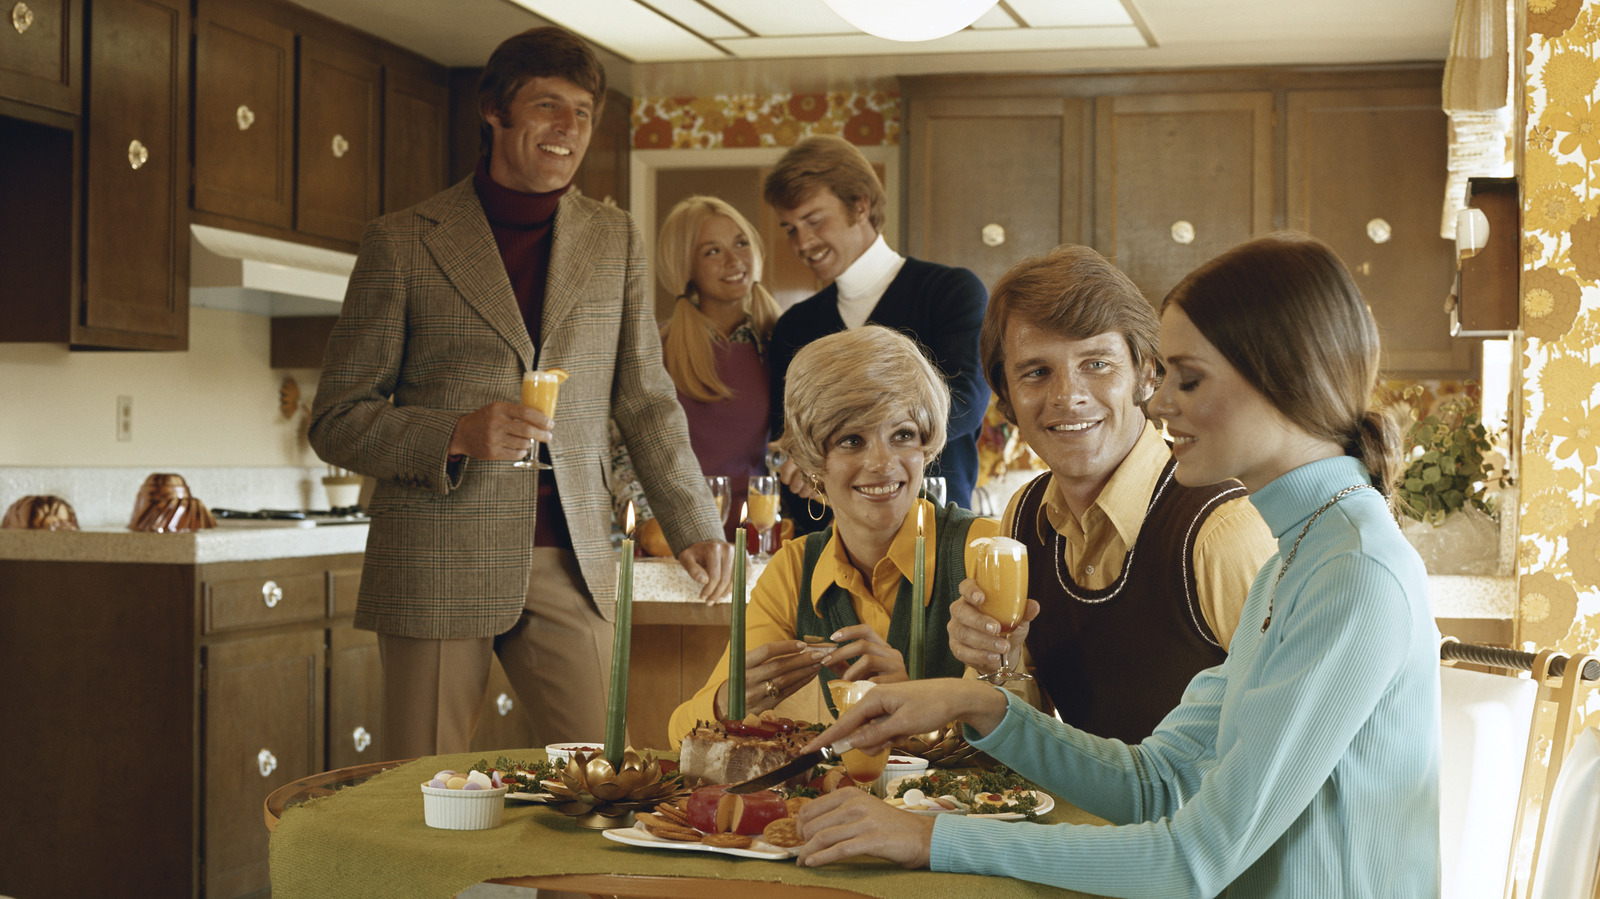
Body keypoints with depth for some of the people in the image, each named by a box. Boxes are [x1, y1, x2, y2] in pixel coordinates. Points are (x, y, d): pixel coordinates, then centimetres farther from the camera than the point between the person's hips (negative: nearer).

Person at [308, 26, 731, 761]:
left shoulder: (616, 240, 11)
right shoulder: (403, 243, 1)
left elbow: (645, 400, 19)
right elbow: (336, 421, 0)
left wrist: (694, 526, 14)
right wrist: (456, 434, -16)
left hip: (570, 567, 3)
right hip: (437, 568, -3)